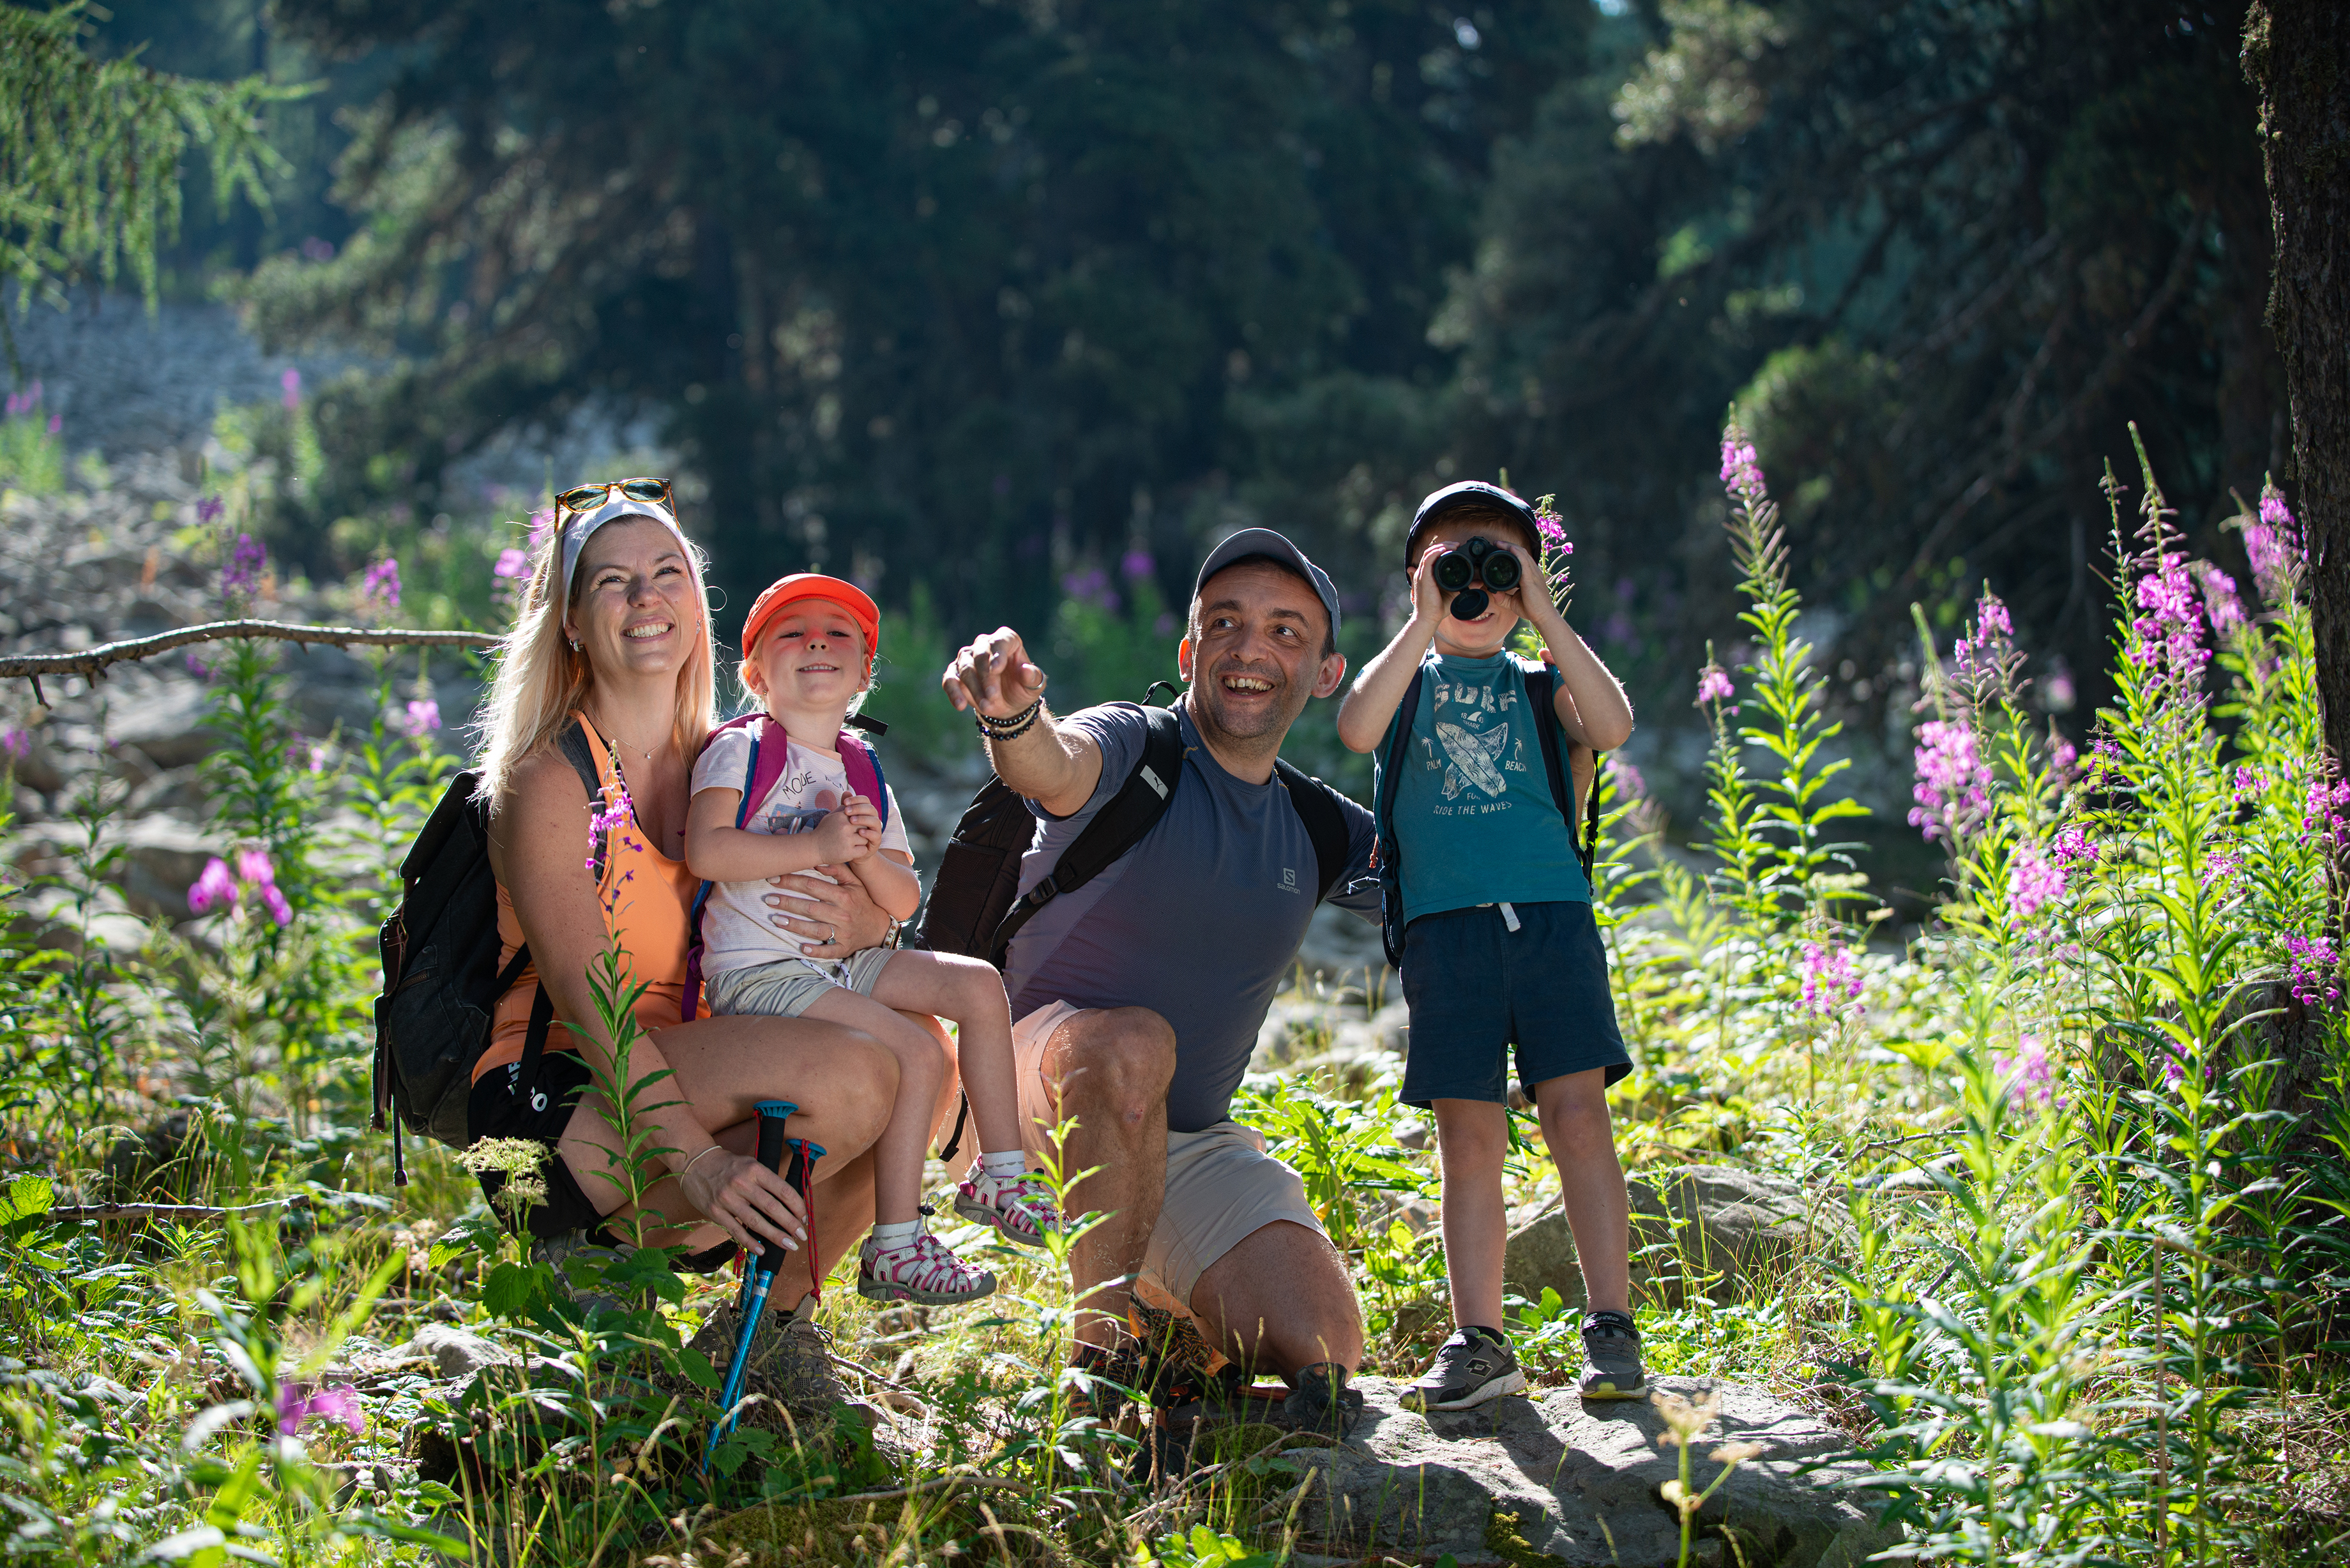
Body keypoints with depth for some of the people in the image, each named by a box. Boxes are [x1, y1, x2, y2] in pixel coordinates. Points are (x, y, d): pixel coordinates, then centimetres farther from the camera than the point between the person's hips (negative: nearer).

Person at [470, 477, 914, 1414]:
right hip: (547, 1106, -7)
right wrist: (699, 1164, -34)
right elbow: (588, 1001, -20)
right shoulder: (547, 781, -9)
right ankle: (602, 1248, -11)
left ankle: (777, 1314, 0)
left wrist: (855, 925, -15)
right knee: (849, 1074, -28)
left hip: (686, 1089, 7)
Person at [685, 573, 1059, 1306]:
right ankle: (893, 1250, -18)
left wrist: (869, 858, -12)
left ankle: (999, 1177, 4)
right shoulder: (738, 751, -5)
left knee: (978, 984, -6)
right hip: (757, 974, -7)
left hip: (842, 963, 7)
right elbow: (704, 849, -22)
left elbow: (904, 902, 10)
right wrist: (818, 846, -22)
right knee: (919, 1052, -23)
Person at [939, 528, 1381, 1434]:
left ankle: (1165, 1306, 16)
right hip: (1035, 1111, -5)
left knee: (1324, 1354, -15)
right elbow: (1054, 770, -33)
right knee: (1130, 1045, -40)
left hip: (1189, 1147, 5)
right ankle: (1102, 1351, -25)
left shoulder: (1318, 832, 8)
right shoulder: (1133, 749, -10)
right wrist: (1011, 718, -59)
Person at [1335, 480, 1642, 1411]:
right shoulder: (1410, 677, 15)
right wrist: (1425, 624, -7)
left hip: (1550, 912, 0)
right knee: (1468, 1134, -1)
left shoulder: (1537, 683, 16)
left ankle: (1610, 1331, -5)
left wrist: (1544, 616, -3)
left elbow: (1611, 728, -5)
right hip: (1445, 922, 0)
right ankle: (1479, 1344, 2)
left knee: (1577, 1111, -8)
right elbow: (1357, 728, -8)